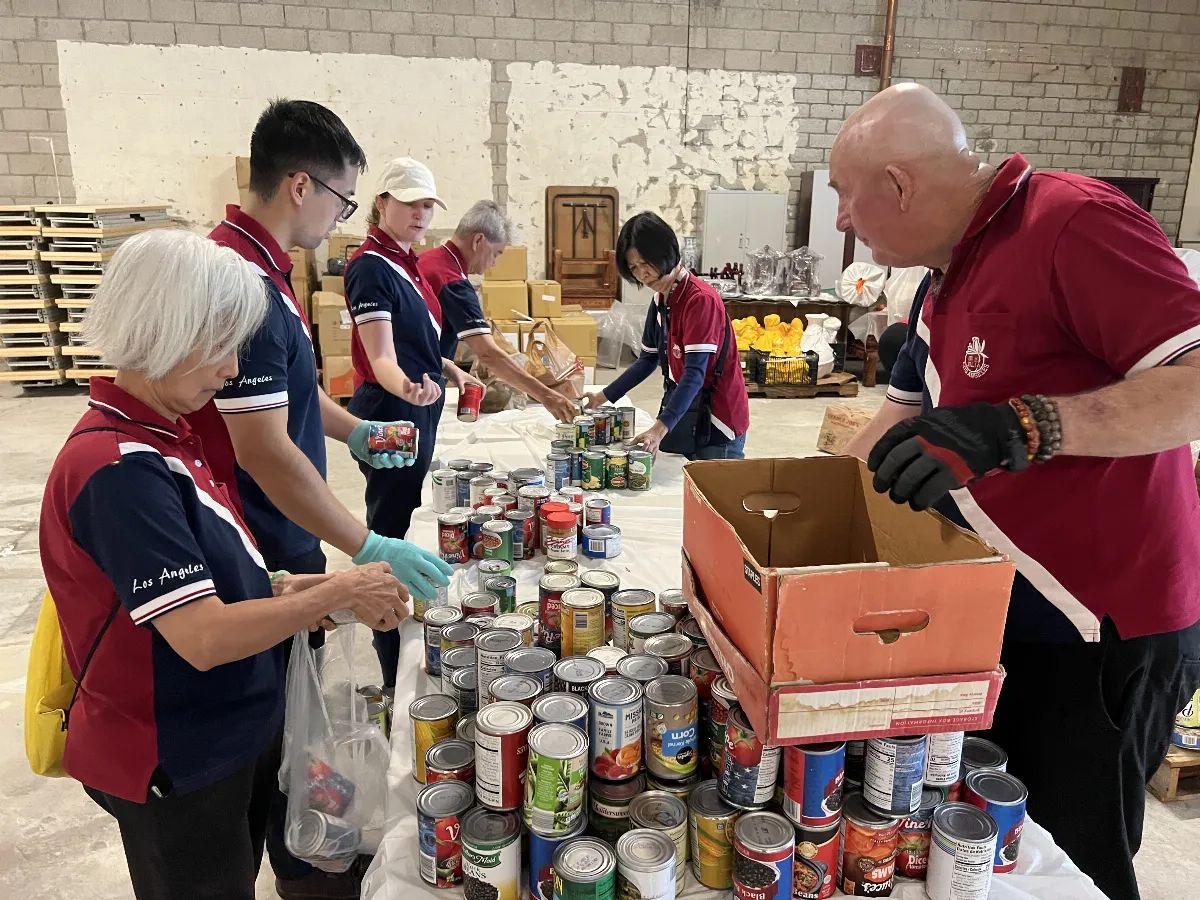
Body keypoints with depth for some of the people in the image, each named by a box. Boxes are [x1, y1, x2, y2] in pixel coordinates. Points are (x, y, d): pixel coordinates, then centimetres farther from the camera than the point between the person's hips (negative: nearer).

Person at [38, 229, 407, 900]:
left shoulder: (166, 437, 3)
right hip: (178, 767, -8)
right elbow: (203, 637, -30)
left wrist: (275, 588, -3)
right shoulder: (118, 468, -27)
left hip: (237, 733, 8)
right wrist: (339, 592, -21)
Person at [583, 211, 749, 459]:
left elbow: (695, 373, -28)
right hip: (682, 412, 8)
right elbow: (648, 360, 16)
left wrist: (661, 427, -37)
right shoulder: (660, 301, 6)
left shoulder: (701, 299, -20)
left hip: (715, 421, -8)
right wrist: (604, 396, 13)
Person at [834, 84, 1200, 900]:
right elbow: (908, 411, 18)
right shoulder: (948, 271, 9)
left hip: (1101, 633, -8)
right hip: (1002, 616, 8)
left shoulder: (1075, 223, -20)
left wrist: (1019, 428, -39)